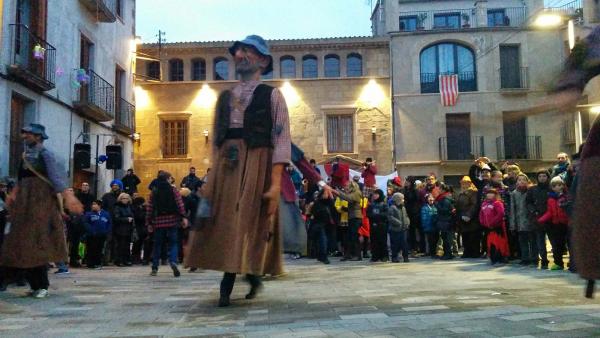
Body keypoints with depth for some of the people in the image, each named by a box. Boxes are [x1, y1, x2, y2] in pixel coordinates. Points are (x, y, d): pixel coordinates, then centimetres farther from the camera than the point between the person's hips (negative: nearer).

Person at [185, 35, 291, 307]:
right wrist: (212, 179, 11)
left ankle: (228, 285, 5)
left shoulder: (271, 95, 4)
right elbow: (216, 140, 19)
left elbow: (281, 141, -4)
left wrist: (275, 183, -15)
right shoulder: (225, 97, 20)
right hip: (225, 165, 5)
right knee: (224, 224, 3)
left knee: (247, 222, -4)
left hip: (256, 164, -5)